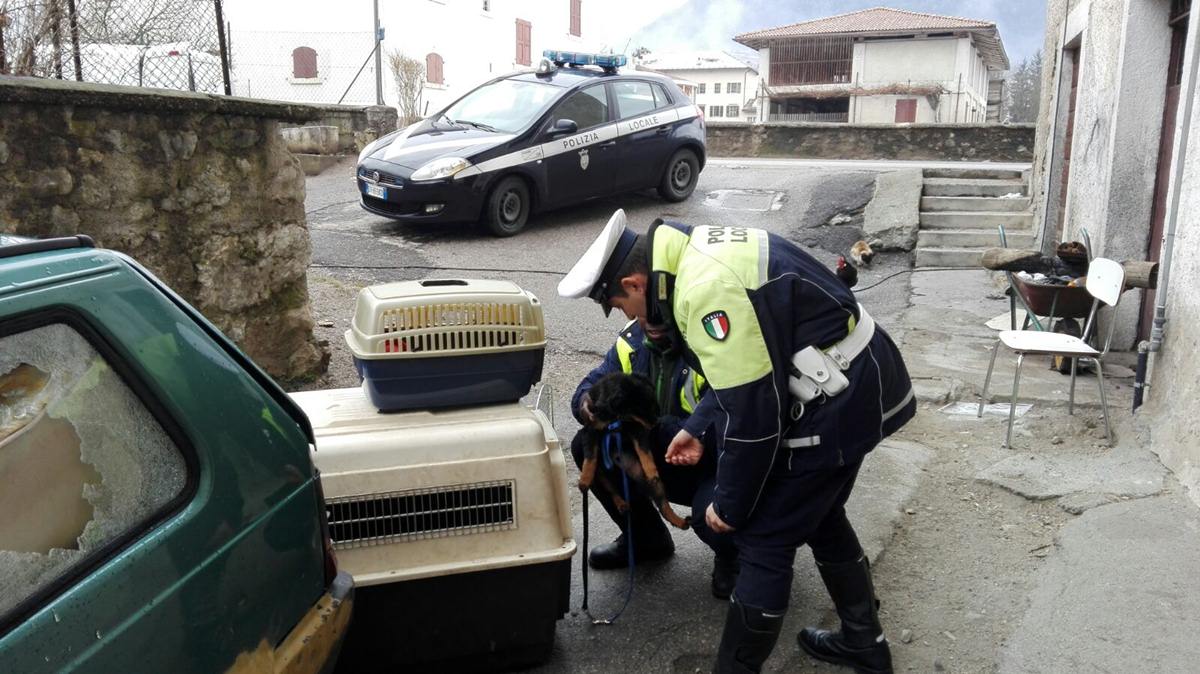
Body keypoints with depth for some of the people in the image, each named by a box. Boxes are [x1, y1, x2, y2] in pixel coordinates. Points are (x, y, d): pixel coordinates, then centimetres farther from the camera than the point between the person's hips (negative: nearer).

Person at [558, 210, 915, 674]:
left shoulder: (707, 290, -27)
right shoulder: (694, 254, 6)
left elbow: (752, 410, -24)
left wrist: (730, 505, -11)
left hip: (835, 401, -10)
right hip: (860, 379, 11)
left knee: (763, 542, 1)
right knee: (819, 516, 25)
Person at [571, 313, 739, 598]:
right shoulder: (633, 340, -4)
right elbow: (593, 383, 0)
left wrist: (654, 425, -43)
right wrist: (587, 402, -24)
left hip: (717, 463, -7)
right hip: (666, 463, 7)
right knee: (587, 445, -8)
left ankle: (731, 555, 6)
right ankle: (645, 537, 15)